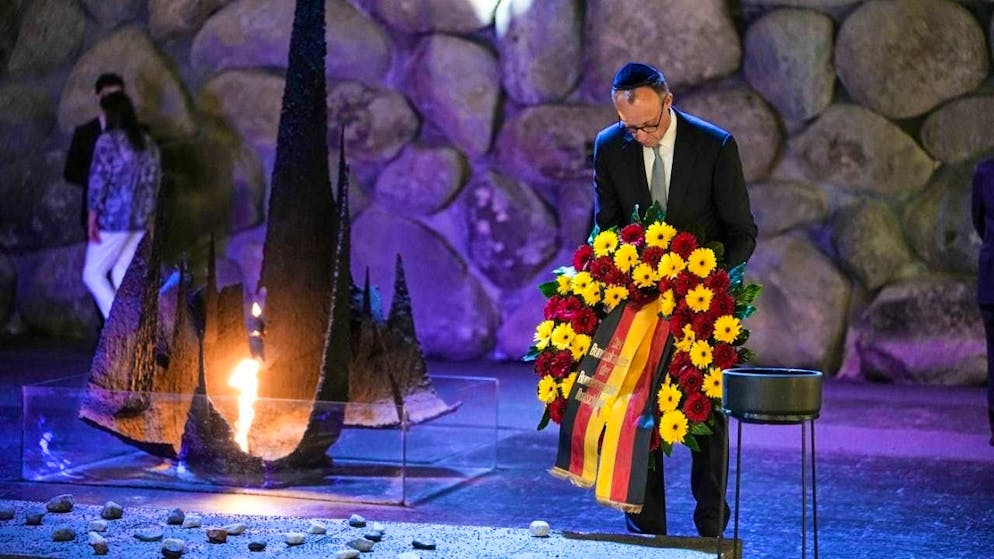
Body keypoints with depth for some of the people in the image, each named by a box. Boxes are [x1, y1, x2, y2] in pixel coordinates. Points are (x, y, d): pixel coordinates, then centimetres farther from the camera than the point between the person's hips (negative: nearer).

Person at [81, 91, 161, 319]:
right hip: (141, 221, 7)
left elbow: (98, 182, -13)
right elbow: (154, 181, 12)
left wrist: (91, 220, -9)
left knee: (93, 274, 3)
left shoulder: (107, 141, -11)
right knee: (122, 274, 15)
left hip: (114, 220, -7)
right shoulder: (148, 143, 9)